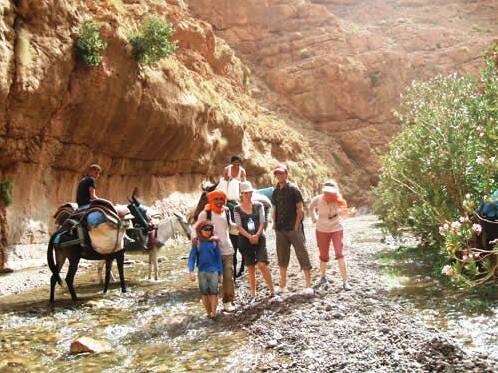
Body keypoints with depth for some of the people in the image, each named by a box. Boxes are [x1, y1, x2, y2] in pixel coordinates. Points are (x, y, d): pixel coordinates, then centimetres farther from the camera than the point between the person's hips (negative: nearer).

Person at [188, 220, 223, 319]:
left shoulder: (214, 241, 1)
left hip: (213, 270, -1)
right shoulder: (197, 242, 1)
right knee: (204, 293, 6)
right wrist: (191, 271, -14)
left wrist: (220, 272, 4)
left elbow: (218, 257, 4)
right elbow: (192, 257, -2)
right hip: (202, 271, 1)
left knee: (213, 292, -7)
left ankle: (213, 312, -2)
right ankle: (208, 312, 15)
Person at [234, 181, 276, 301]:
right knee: (250, 268, 5)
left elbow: (262, 222, -1)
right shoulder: (237, 208, 2)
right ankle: (253, 295, 13)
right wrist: (250, 236, -16)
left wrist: (257, 235, -16)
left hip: (259, 238, -1)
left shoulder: (258, 205, 4)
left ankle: (272, 291, -2)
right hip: (245, 240, 1)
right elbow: (239, 226, -4)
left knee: (262, 265, -13)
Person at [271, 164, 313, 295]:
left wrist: (296, 225, -12)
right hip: (280, 229, 6)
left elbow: (300, 209, -7)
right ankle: (283, 285, 21)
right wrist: (274, 224, 7)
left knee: (302, 255, -4)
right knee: (282, 257, 11)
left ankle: (308, 285, 0)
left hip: (293, 229, -6)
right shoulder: (276, 191, 11)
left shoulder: (293, 189, -4)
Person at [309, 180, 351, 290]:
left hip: (336, 229, -1)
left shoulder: (338, 200, -18)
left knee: (340, 255, -12)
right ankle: (323, 276, 35)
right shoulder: (317, 200, -14)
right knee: (323, 256, 11)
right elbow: (311, 208, 8)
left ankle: (345, 281, -10)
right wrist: (315, 219, 3)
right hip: (322, 230, 1)